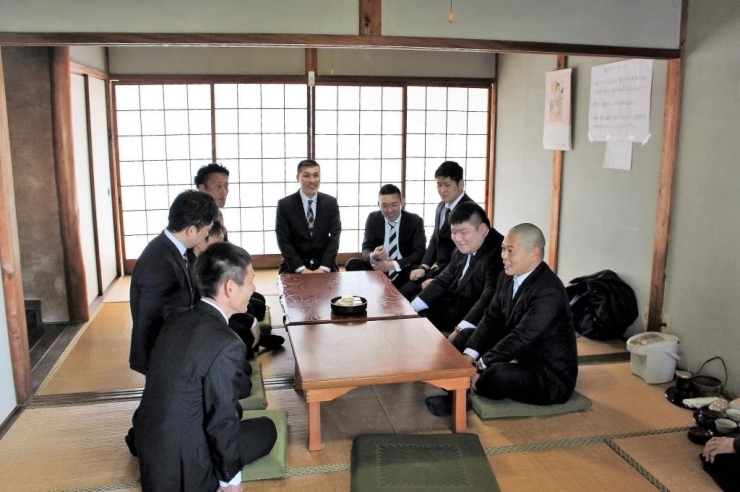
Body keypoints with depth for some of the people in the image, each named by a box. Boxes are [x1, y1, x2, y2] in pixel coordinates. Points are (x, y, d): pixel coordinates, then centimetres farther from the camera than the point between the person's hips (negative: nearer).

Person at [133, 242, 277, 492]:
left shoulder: (178, 318, -2)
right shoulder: (227, 345, -26)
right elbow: (221, 422, -19)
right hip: (181, 471, -8)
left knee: (234, 409, 25)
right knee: (266, 428, 14)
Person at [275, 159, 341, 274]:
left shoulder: (331, 202, 3)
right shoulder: (285, 204, -3)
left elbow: (335, 237, -1)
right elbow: (283, 241, -6)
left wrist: (324, 268, -13)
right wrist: (301, 269, -16)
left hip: (324, 266, 2)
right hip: (294, 268, -1)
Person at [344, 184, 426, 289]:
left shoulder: (415, 221, -4)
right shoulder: (373, 219, 3)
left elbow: (419, 253, -12)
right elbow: (366, 249, 0)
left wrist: (393, 264, -25)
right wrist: (372, 256, -27)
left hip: (404, 271, -2)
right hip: (379, 269, 2)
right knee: (352, 263, -23)